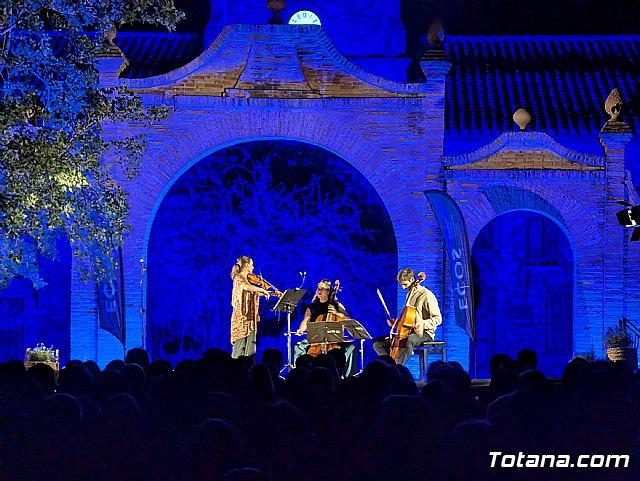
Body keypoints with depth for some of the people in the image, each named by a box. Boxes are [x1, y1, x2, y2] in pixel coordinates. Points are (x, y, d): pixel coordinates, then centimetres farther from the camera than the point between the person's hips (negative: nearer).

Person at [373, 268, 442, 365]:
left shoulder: (426, 295, -9)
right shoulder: (410, 295, 17)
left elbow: (437, 319, -12)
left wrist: (422, 324, -28)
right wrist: (396, 322, 9)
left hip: (424, 333, -9)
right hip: (409, 332, 9)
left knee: (409, 340, -44)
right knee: (377, 343, -3)